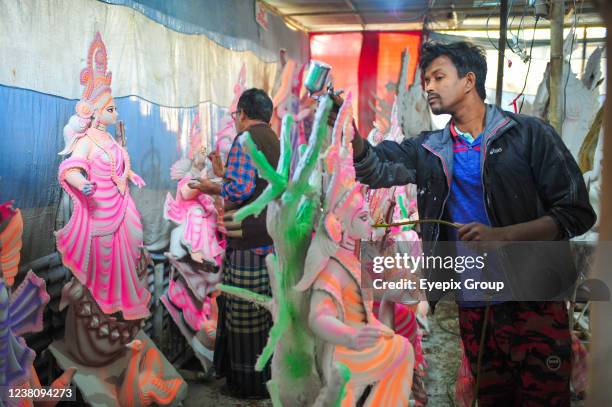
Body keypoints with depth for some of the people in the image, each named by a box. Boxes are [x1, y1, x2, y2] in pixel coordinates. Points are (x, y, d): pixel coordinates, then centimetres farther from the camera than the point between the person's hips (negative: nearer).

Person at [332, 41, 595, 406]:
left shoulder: (529, 134, -5)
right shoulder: (429, 150, 7)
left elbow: (577, 213, -8)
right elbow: (375, 169, -6)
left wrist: (502, 235, -20)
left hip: (533, 303, -3)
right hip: (472, 307, 4)